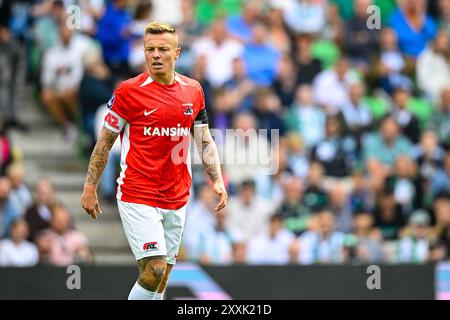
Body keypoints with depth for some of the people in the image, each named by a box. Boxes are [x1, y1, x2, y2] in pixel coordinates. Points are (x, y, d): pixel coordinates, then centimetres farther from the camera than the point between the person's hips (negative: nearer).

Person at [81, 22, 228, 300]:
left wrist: (217, 181, 1)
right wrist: (90, 188, -2)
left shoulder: (194, 91, 6)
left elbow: (205, 141, 13)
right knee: (154, 271, -17)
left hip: (177, 199, 5)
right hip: (137, 196, -5)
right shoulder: (128, 91, -7)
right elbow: (105, 142, 0)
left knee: (162, 275, 8)